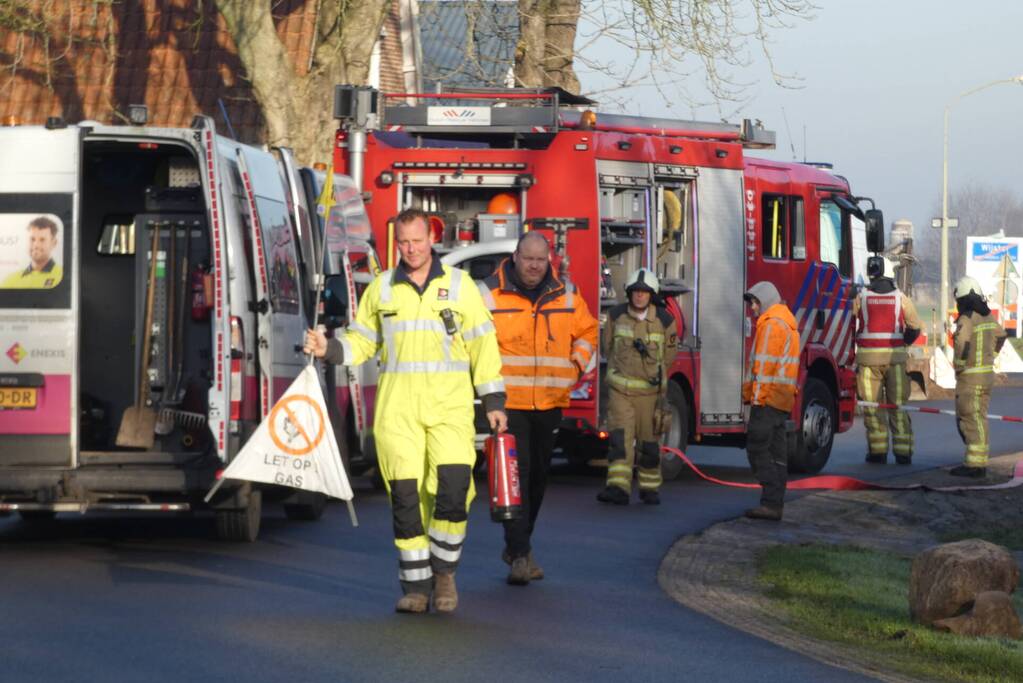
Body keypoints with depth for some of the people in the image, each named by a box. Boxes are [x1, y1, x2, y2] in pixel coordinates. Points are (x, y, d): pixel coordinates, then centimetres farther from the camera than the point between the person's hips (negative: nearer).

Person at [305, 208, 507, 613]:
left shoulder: (458, 285, 6)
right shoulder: (381, 289, 11)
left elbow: (482, 344, 8)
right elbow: (361, 341, 18)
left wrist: (493, 401, 5)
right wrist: (328, 349, -2)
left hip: (450, 406, -1)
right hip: (397, 408, 1)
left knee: (453, 488, -14)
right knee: (405, 496, -4)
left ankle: (444, 571, 7)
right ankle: (416, 586, 5)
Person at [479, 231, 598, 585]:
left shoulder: (566, 294, 8)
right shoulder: (490, 294, -4)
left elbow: (587, 332, 20)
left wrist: (578, 364, 5)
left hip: (550, 402, 5)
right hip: (507, 401, -5)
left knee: (538, 476, 12)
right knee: (516, 474, -13)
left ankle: (517, 545, 26)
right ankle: (520, 554, -15)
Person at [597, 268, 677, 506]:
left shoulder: (665, 321, -3)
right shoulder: (617, 315, 0)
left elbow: (667, 355, 10)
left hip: (650, 390, 0)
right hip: (620, 388, 0)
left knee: (649, 441, 6)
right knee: (620, 437, -11)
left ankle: (650, 488, 18)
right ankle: (618, 488, -19)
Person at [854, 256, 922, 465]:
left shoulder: (860, 298, -1)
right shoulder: (901, 298, 4)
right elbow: (915, 327, 10)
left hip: (868, 356, -1)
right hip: (895, 357, 1)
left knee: (873, 407, 3)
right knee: (898, 404, 6)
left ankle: (878, 450, 0)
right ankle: (903, 451, 3)